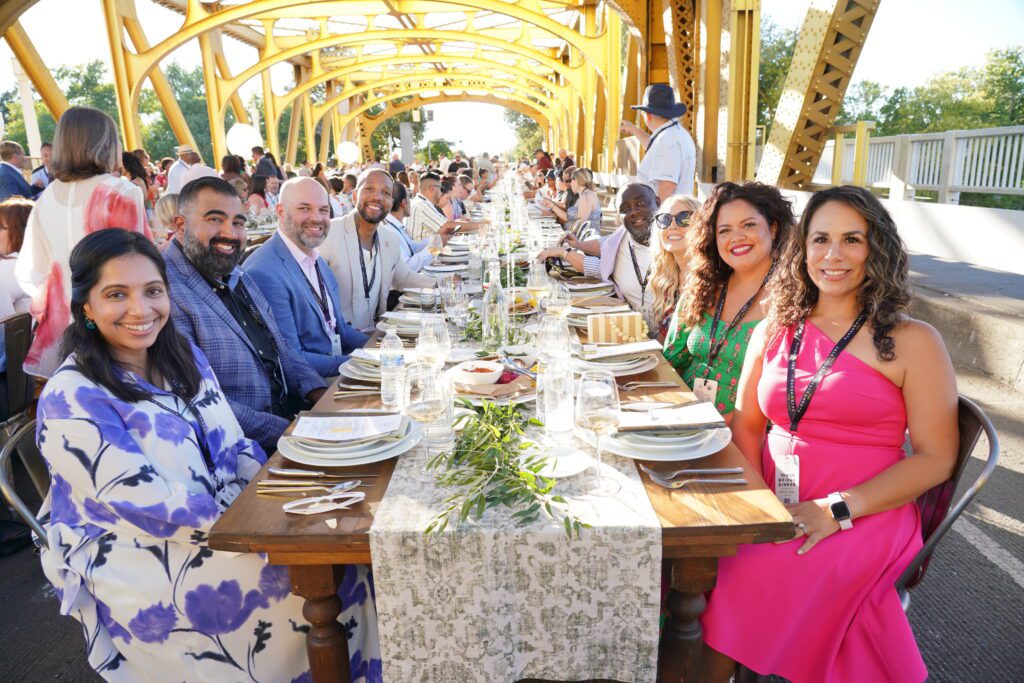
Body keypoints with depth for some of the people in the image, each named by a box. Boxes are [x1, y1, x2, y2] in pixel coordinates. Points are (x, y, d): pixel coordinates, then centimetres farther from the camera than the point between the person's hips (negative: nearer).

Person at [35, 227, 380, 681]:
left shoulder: (185, 358, 3)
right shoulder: (71, 400, -17)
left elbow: (233, 451, 4)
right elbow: (145, 504, -21)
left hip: (221, 518, 6)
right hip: (129, 556, -6)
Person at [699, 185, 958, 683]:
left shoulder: (911, 342, 0)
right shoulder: (774, 331, 12)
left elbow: (935, 458, -3)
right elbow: (746, 422, 13)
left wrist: (838, 509, -14)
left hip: (861, 522, -4)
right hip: (771, 510, 4)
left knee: (736, 590, -28)